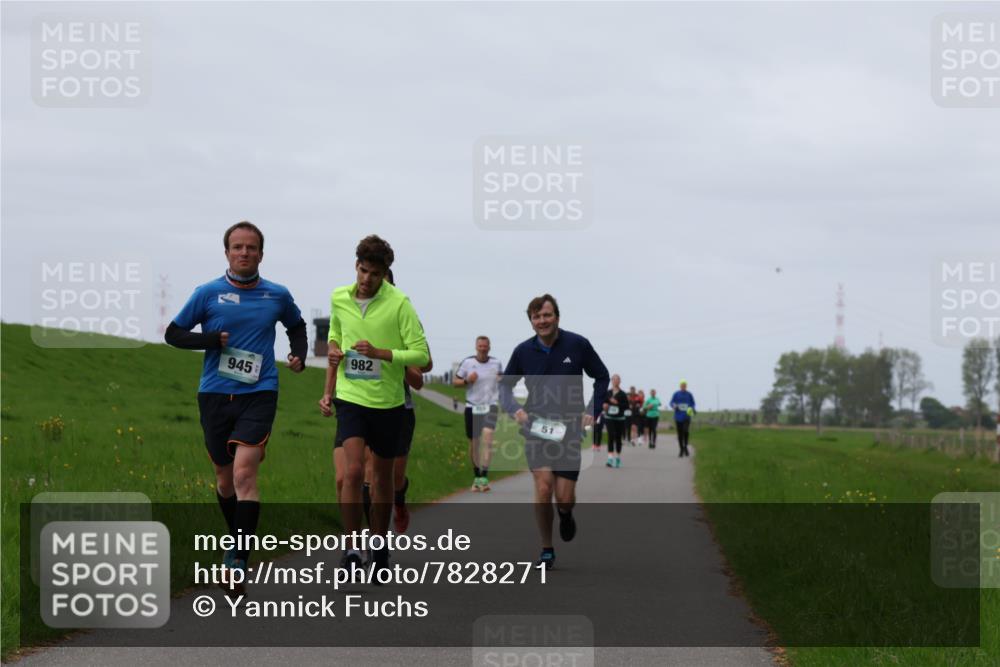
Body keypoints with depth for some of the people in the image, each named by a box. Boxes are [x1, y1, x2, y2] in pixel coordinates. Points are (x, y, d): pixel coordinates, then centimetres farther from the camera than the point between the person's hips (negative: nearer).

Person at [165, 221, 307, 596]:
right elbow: (173, 333, 5)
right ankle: (238, 542, 34)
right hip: (215, 395, 1)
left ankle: (239, 560, -19)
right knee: (224, 477, 11)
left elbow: (296, 326, 27)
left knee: (244, 472, -17)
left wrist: (299, 355, 8)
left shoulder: (277, 296, 7)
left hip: (258, 394, -1)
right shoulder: (208, 293, 2)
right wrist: (213, 339, -9)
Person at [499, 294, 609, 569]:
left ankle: (565, 515, 39)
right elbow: (505, 385, 14)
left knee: (565, 498, -2)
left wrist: (592, 411, -3)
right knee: (543, 486, -18)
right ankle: (546, 552, -2)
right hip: (536, 426, 0)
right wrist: (514, 409, -5)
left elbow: (601, 377, 9)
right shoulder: (523, 351, 0)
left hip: (569, 428, 0)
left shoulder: (577, 345, -4)